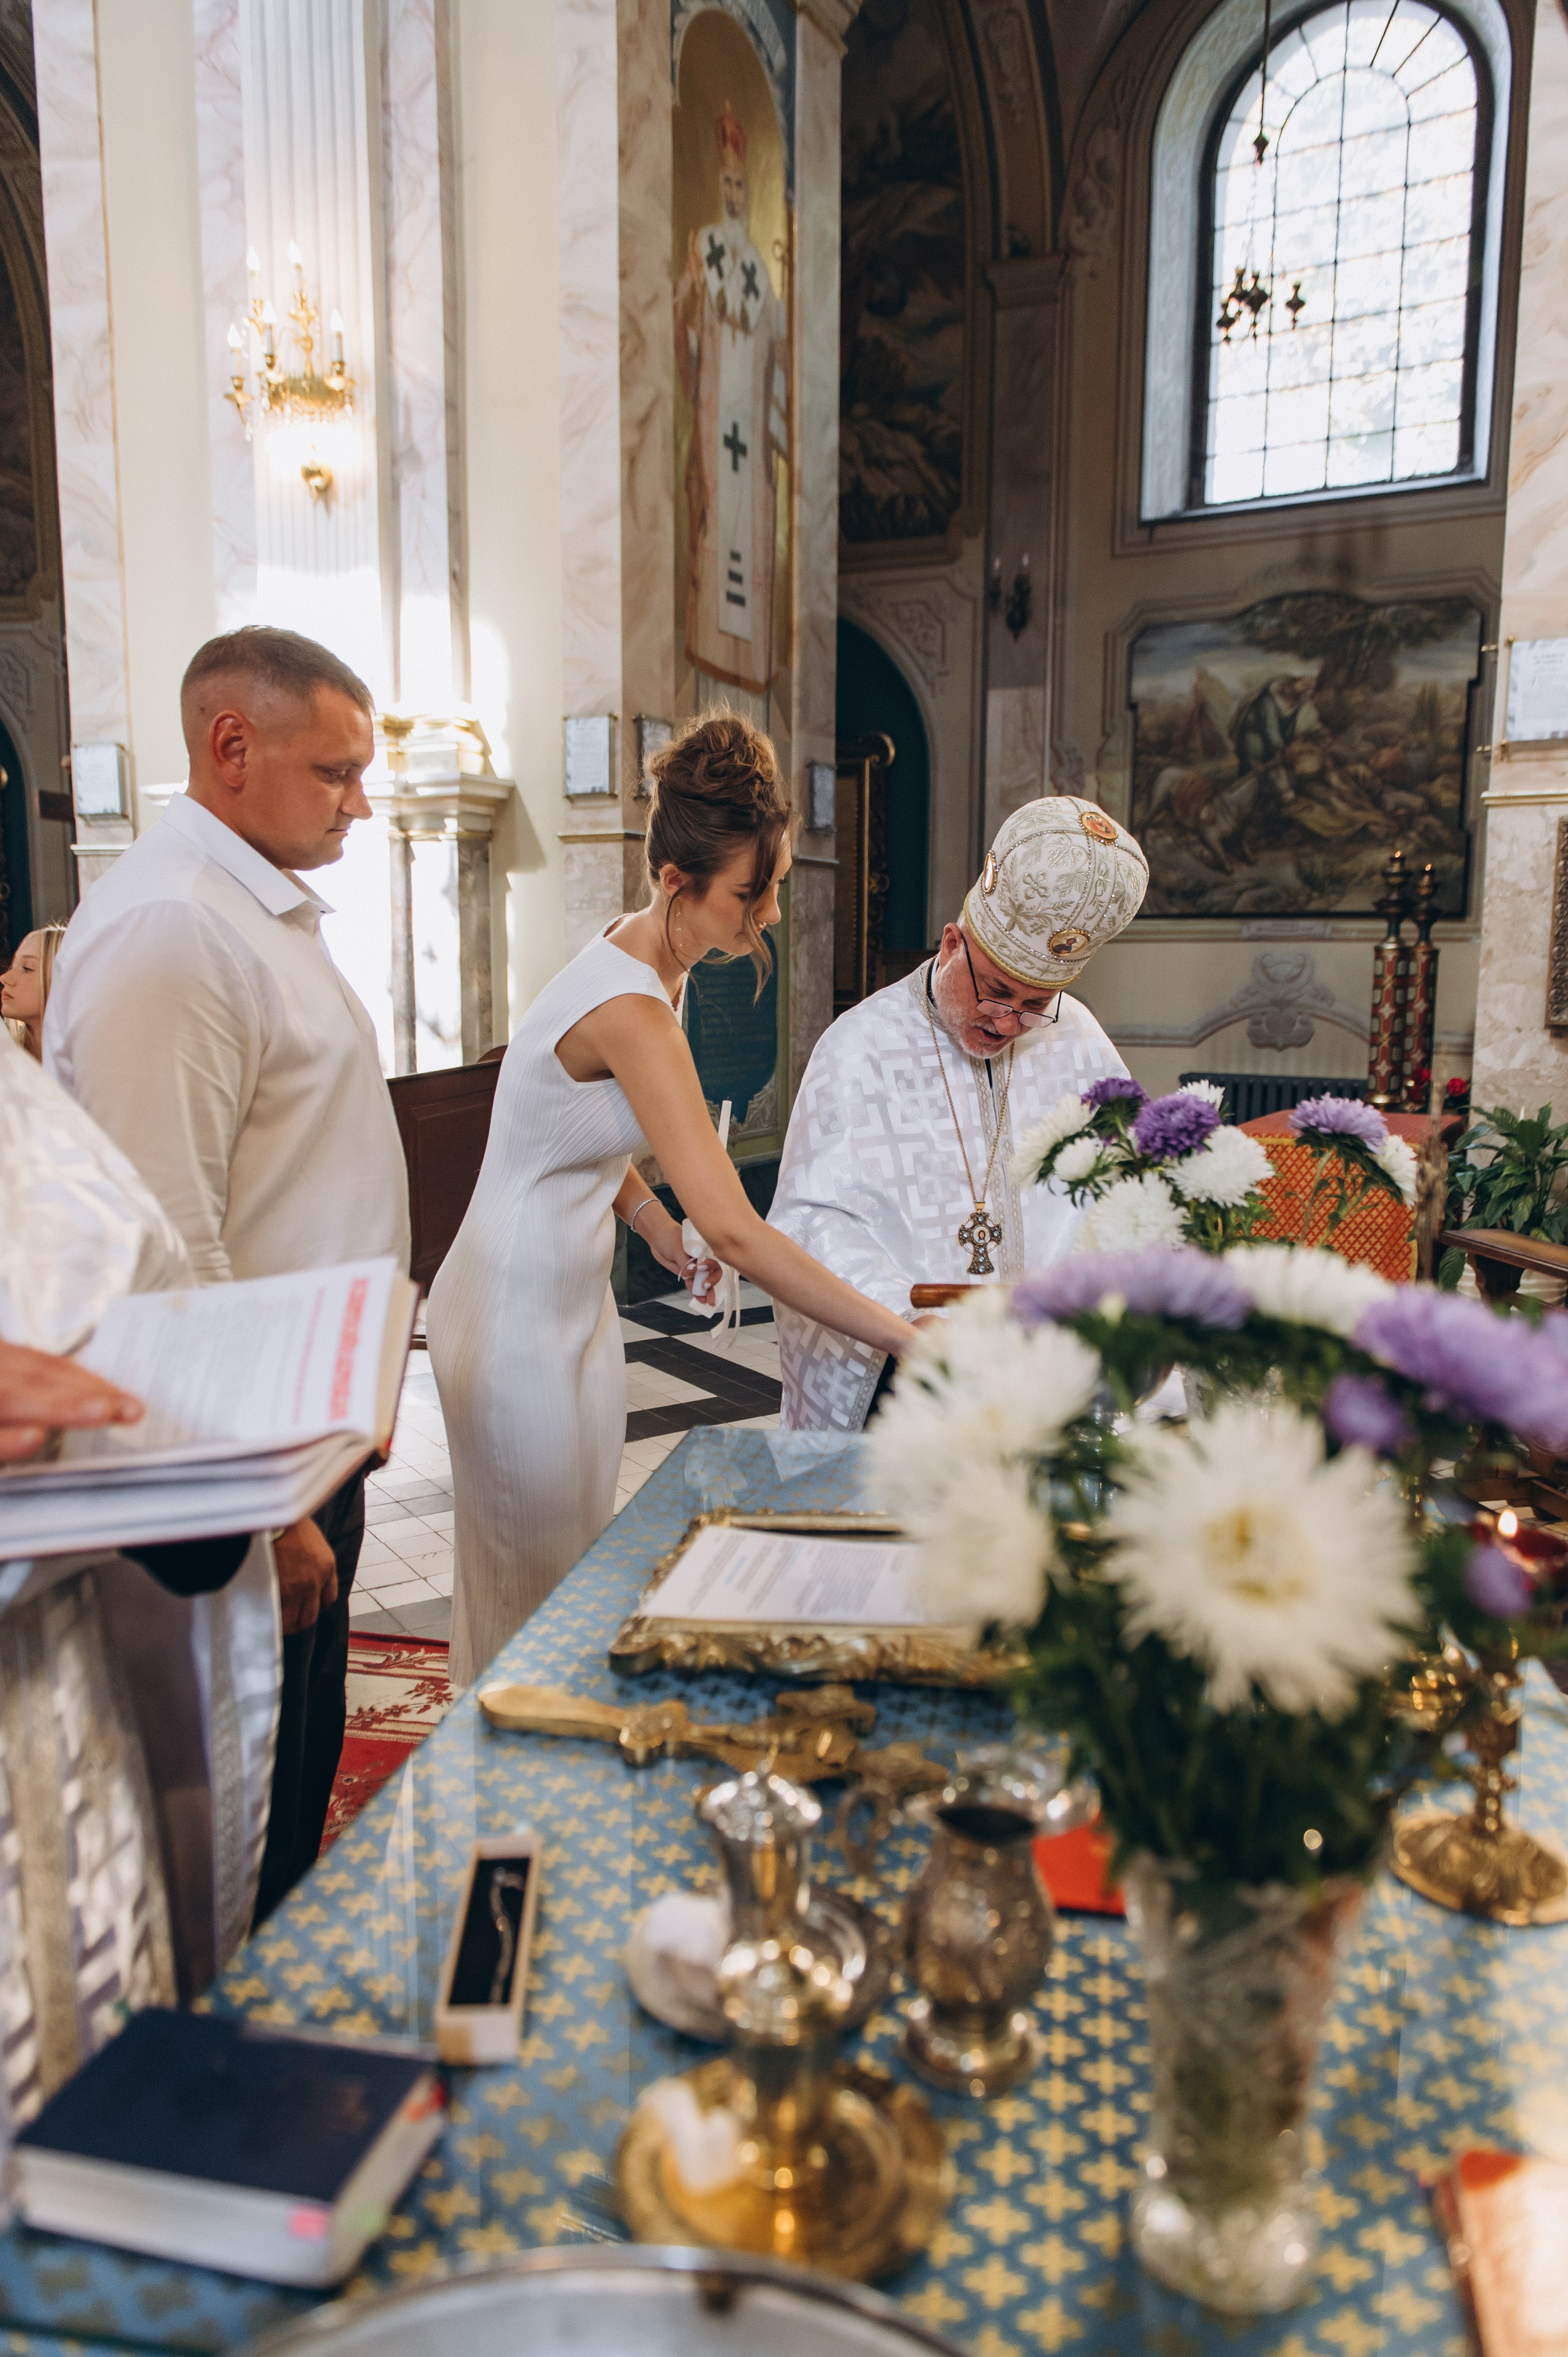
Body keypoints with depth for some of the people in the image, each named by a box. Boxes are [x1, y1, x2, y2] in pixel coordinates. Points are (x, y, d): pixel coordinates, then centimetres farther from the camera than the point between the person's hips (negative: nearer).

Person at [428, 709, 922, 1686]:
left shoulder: (649, 962, 0)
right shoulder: (630, 1010, -30)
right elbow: (735, 1231, -37)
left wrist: (653, 1221, 3)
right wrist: (903, 1338, -34)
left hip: (575, 1302, 9)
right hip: (517, 1319, -9)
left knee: (584, 1566, 21)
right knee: (534, 1592, 8)